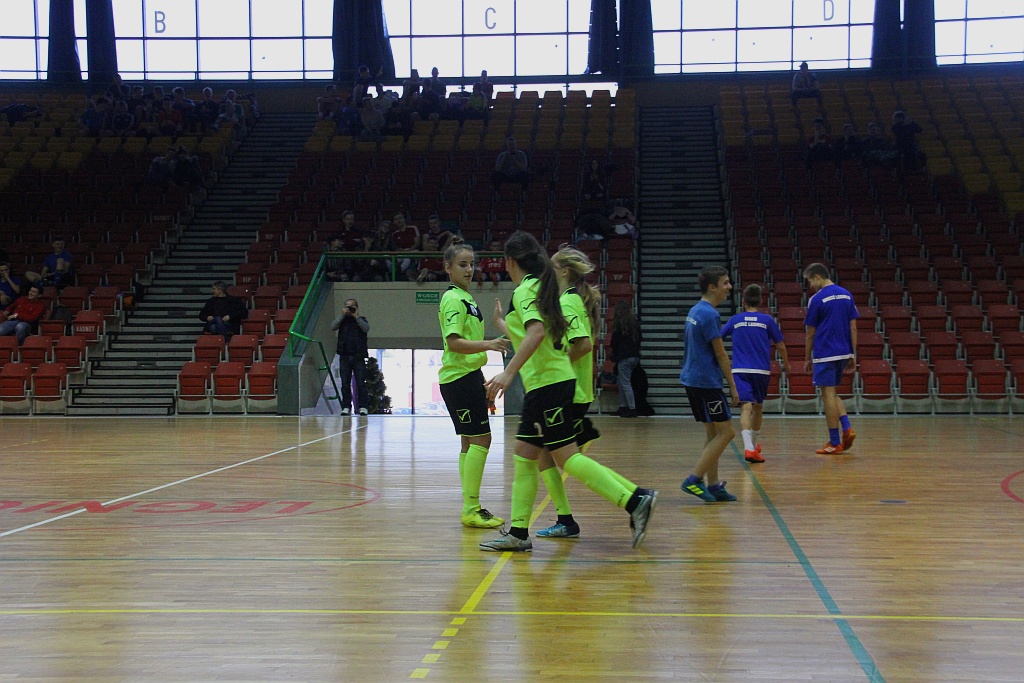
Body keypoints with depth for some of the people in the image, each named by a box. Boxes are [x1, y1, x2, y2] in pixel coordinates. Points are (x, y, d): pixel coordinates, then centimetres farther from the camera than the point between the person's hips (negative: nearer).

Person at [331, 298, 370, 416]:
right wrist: (342, 315, -9)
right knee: (345, 384, 1)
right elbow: (333, 327, -5)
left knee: (361, 383, -4)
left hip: (358, 357, -1)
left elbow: (366, 328, -9)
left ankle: (363, 407, -1)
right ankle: (346, 407, 6)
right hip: (344, 356, 1)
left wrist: (356, 316, -11)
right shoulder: (342, 320, 12)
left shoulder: (361, 320, 11)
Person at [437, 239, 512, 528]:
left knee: (471, 442, 10)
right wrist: (488, 345, -34)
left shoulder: (467, 298, 18)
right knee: (480, 440, -12)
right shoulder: (453, 299, -12)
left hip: (469, 376, 10)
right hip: (459, 377, -10)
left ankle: (472, 508, 13)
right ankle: (471, 510, -10)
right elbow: (454, 342, -22)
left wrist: (481, 380, 27)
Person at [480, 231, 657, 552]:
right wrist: (503, 324, 42)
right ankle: (518, 533, 14)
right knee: (524, 455, 11)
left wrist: (509, 373, -31)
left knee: (567, 457, -9)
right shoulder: (540, 288, 16)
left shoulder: (524, 290, -10)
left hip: (547, 382, -10)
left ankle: (635, 500, -11)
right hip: (549, 381, 10)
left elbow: (536, 332, -27)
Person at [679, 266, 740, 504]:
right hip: (706, 382, -10)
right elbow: (720, 354, -14)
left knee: (713, 433, 13)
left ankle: (713, 485, 13)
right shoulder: (708, 314, -16)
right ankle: (694, 480, -7)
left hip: (694, 379, 10)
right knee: (725, 432, -5)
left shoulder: (695, 311, 14)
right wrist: (733, 386, -8)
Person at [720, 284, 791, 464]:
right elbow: (780, 345, 9)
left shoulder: (735, 320, 6)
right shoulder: (767, 320, 4)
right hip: (761, 371, 1)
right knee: (758, 407, 20)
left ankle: (748, 447, -32)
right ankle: (754, 444, 36)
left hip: (739, 371, -1)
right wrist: (786, 363, 27)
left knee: (746, 408, -12)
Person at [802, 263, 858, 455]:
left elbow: (810, 333, -4)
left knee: (828, 395, -1)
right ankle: (847, 428, 1)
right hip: (843, 353, 7)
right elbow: (853, 327, 9)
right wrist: (853, 355, 13)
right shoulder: (846, 295, 9)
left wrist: (807, 359, 5)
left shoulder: (817, 299, -9)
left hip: (824, 354, -7)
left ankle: (835, 443, 1)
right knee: (833, 394, 19)